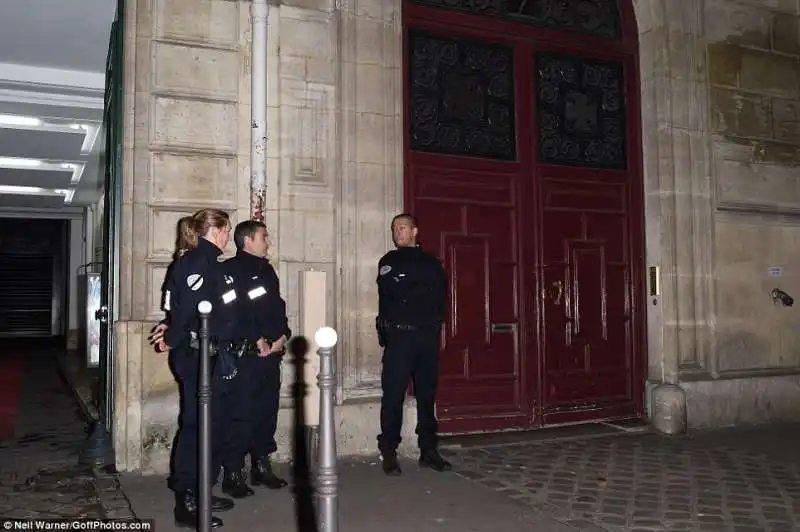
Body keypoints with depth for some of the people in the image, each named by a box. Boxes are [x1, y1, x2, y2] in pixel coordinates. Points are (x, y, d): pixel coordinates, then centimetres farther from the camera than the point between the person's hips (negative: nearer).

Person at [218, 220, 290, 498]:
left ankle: (261, 465, 23)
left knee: (268, 410, 12)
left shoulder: (267, 270, 19)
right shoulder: (231, 270, -6)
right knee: (241, 414, -6)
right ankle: (233, 472, 4)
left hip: (271, 352, 8)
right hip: (244, 353, -8)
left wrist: (282, 335, 2)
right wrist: (257, 340, -15)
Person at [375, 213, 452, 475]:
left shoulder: (431, 263, 15)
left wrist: (434, 322, -4)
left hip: (427, 336, 3)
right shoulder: (388, 262, 8)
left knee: (427, 395, 8)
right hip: (398, 336, -3)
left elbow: (440, 297, 10)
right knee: (393, 395, -5)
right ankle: (389, 453, 0)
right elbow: (388, 300, -2)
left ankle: (428, 451, 15)